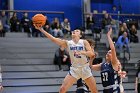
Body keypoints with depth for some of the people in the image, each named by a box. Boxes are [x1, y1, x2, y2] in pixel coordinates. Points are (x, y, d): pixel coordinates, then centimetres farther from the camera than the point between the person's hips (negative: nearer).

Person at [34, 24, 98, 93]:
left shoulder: (84, 42, -5)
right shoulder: (67, 43, -2)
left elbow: (92, 54, -16)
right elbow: (53, 39, -12)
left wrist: (81, 52, -33)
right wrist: (41, 29, -20)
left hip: (85, 68, -1)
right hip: (74, 69, 1)